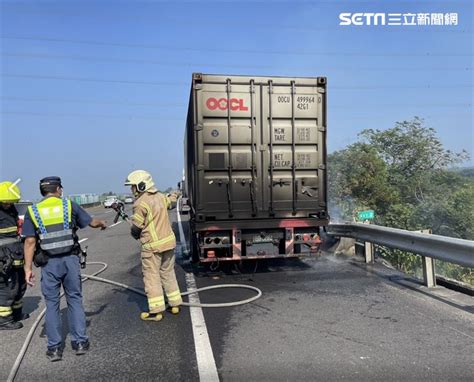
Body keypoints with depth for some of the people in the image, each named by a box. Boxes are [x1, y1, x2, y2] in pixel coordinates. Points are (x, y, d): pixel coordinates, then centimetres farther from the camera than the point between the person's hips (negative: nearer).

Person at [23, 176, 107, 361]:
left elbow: (30, 242, -3)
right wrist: (102, 223, 33)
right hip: (70, 260, 0)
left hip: (49, 263, 0)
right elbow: (92, 222, 11)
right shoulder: (69, 205, 2)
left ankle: (54, 348, 16)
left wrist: (28, 268, 0)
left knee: (52, 304, 11)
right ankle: (80, 342, 16)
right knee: (75, 300, 12)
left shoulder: (33, 211, 3)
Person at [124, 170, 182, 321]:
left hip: (152, 245, -7)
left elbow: (136, 227, -11)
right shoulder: (160, 196, 5)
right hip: (169, 240, 7)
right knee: (168, 273, 18)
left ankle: (156, 311, 9)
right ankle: (175, 304, 25)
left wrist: (136, 235, 10)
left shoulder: (141, 203, -17)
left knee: (152, 277, 4)